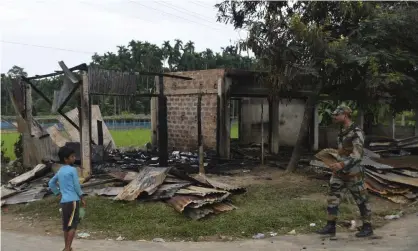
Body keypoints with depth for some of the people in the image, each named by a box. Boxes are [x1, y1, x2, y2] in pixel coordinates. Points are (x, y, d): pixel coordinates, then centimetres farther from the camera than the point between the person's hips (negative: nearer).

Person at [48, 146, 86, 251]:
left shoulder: (60, 171, 13)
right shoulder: (72, 170, -10)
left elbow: (51, 183, 21)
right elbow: (77, 185, -10)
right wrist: (82, 198, 0)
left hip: (64, 201, 8)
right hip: (73, 200, -7)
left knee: (66, 225, 12)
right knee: (73, 225, -4)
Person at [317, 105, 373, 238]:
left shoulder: (357, 133, -18)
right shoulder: (342, 132, 9)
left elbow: (357, 154, -28)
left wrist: (342, 164, -39)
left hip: (353, 174, -8)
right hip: (340, 173, 8)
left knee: (361, 200, 6)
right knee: (332, 198, 3)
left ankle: (367, 227, 19)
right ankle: (330, 226, 9)